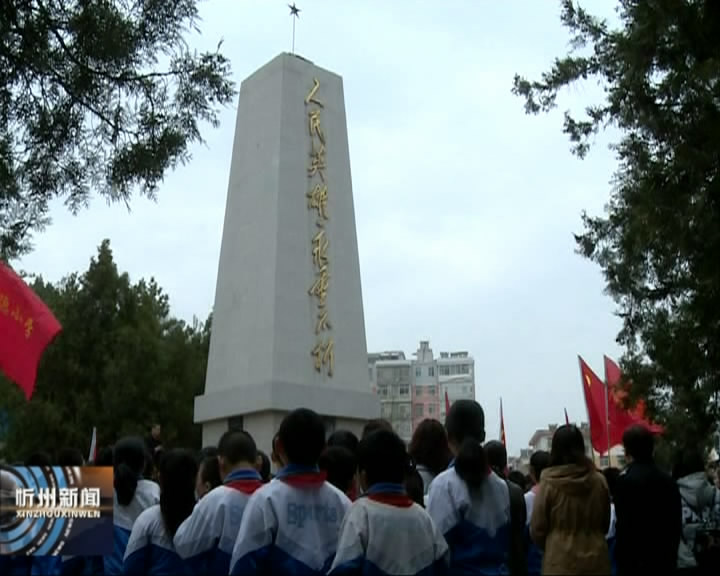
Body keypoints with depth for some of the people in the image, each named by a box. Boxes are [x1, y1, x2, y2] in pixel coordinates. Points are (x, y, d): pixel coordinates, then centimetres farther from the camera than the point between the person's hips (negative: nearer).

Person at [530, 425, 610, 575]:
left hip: (560, 562, -3)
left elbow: (537, 530, -4)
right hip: (595, 560, 3)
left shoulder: (548, 484, -12)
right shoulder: (599, 481, -3)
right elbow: (605, 525, 12)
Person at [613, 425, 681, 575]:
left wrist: (622, 560, -9)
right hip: (665, 560, 6)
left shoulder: (626, 480, -15)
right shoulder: (668, 481, 7)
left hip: (634, 562, -6)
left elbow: (624, 525, -18)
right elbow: (676, 525, 12)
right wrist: (670, 555, 20)